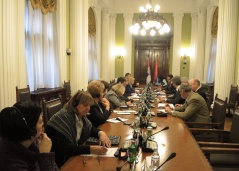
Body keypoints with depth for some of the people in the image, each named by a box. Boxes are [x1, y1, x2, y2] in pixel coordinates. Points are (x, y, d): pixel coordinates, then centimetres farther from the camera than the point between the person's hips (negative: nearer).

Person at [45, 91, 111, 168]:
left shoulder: (81, 115, 1)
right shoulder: (63, 117, -23)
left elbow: (90, 129, 16)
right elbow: (64, 148, -32)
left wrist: (101, 133, -8)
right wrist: (91, 149, -39)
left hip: (72, 156, 8)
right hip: (59, 161, -7)